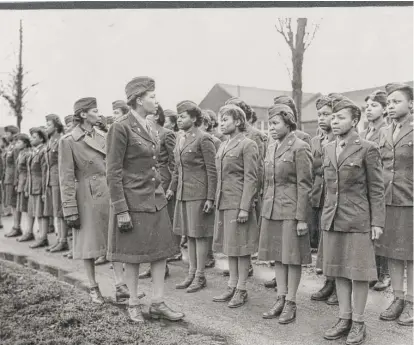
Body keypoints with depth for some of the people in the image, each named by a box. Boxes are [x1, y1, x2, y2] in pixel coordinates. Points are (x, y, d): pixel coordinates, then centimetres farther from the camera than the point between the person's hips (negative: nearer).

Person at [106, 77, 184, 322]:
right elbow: (113, 172, -15)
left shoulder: (149, 127, 11)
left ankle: (158, 304, 17)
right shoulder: (121, 127, -14)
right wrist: (121, 210, -17)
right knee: (133, 255, 5)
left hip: (156, 198, 8)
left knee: (161, 251, 7)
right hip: (133, 200, -7)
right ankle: (134, 304, 21)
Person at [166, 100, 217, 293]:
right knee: (189, 234, 13)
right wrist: (172, 188, 16)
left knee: (200, 234, 1)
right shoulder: (180, 138, 12)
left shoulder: (203, 139, -11)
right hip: (183, 194, 8)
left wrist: (210, 198, -16)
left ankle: (200, 276, 11)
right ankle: (192, 273, 23)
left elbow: (212, 170, -13)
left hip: (199, 194, -8)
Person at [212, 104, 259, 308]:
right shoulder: (223, 146, 15)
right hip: (223, 202, 8)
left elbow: (250, 178, -13)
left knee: (241, 246, 1)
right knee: (229, 245, 13)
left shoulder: (248, 145, -8)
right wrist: (217, 200, 14)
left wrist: (244, 207, -18)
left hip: (239, 203, -8)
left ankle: (241, 289, 11)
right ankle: (232, 286, 23)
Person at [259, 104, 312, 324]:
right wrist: (265, 209, 15)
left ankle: (291, 303, 14)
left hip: (291, 211, -7)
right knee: (277, 255, 12)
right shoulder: (272, 147, 11)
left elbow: (304, 185, -13)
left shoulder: (300, 147, -10)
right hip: (271, 210, 7)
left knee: (293, 257, 3)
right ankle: (281, 299, 22)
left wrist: (302, 218, -15)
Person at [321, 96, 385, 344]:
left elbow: (376, 189, -6)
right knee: (339, 270, 11)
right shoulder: (328, 149, 10)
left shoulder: (368, 149, -7)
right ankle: (344, 319, 23)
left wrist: (377, 222, -10)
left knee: (358, 272, 3)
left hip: (358, 220, -5)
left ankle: (358, 323, 16)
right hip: (333, 219, 6)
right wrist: (327, 214, 14)